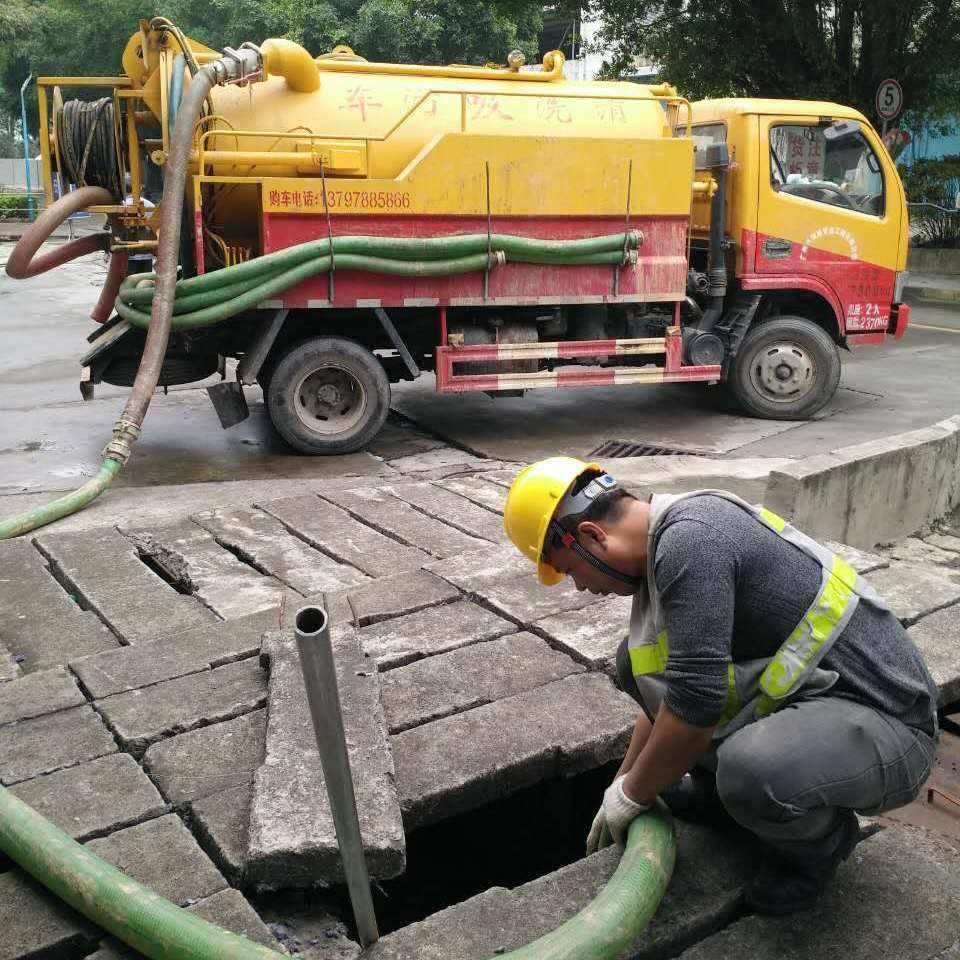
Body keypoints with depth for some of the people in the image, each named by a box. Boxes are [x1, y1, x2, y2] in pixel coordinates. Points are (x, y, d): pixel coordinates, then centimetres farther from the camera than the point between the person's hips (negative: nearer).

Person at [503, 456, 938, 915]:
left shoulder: (689, 539, -24)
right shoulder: (672, 541, 8)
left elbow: (695, 705, -27)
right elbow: (665, 689, 21)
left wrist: (633, 795, -9)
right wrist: (622, 786, 26)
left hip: (885, 726, -8)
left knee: (751, 772, -36)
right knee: (638, 660, 1)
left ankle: (822, 837, -2)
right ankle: (722, 790, 18)